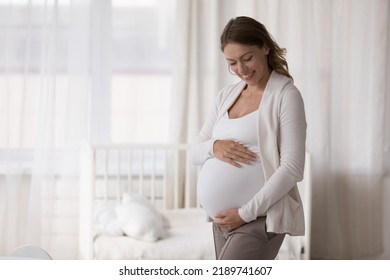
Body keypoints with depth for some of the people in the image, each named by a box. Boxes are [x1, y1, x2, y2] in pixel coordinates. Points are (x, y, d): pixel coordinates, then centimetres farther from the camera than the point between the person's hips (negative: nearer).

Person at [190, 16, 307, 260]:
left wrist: (246, 212, -18)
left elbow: (292, 168, -15)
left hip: (261, 219, -7)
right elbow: (195, 151, 14)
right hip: (224, 219, 7)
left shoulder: (286, 95, -9)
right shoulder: (226, 96, 12)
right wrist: (214, 147, -11)